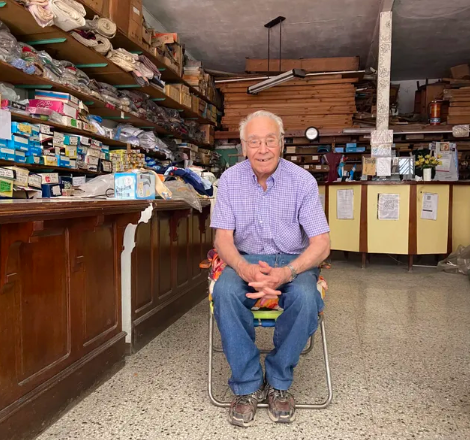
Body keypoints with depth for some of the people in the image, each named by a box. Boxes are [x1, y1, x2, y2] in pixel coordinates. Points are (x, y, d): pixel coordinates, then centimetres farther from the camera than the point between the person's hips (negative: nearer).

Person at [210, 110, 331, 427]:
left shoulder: (303, 181, -9)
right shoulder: (230, 180, -4)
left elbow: (321, 243, -12)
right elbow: (223, 238, -7)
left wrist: (287, 272, -33)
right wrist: (245, 270, -30)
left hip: (293, 259, -1)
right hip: (246, 259, 1)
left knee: (305, 297, -33)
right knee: (225, 291, -31)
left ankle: (278, 382, -8)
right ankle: (248, 385, -13)